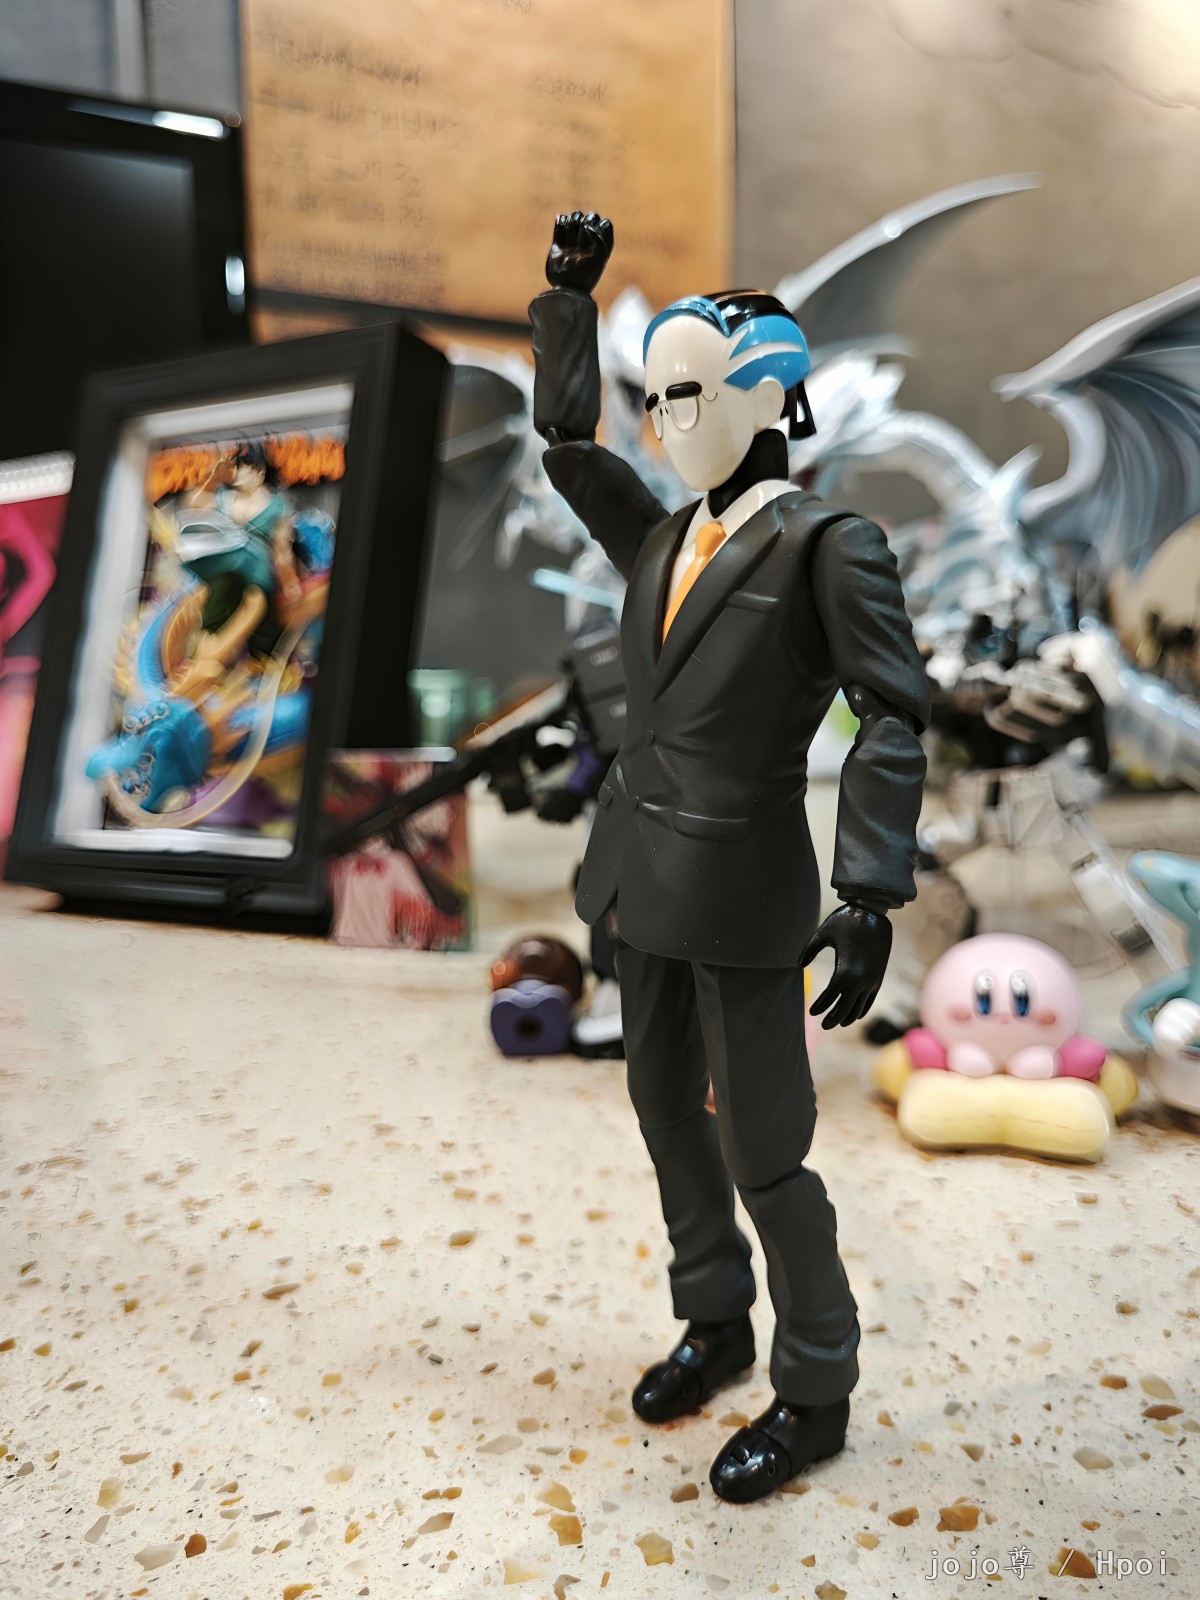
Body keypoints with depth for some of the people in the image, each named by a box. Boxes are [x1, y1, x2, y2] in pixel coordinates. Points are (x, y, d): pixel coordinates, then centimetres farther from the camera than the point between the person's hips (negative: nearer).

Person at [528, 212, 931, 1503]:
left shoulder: (827, 544, -10)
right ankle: (717, 1324, 40)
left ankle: (816, 1395, 27)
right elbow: (565, 438, 20)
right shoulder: (663, 541, 11)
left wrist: (871, 898, -25)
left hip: (742, 888, -7)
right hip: (644, 873, 8)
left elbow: (893, 714, -17)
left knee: (763, 1153, 3)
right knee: (666, 1105, 18)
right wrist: (569, 292, 16)